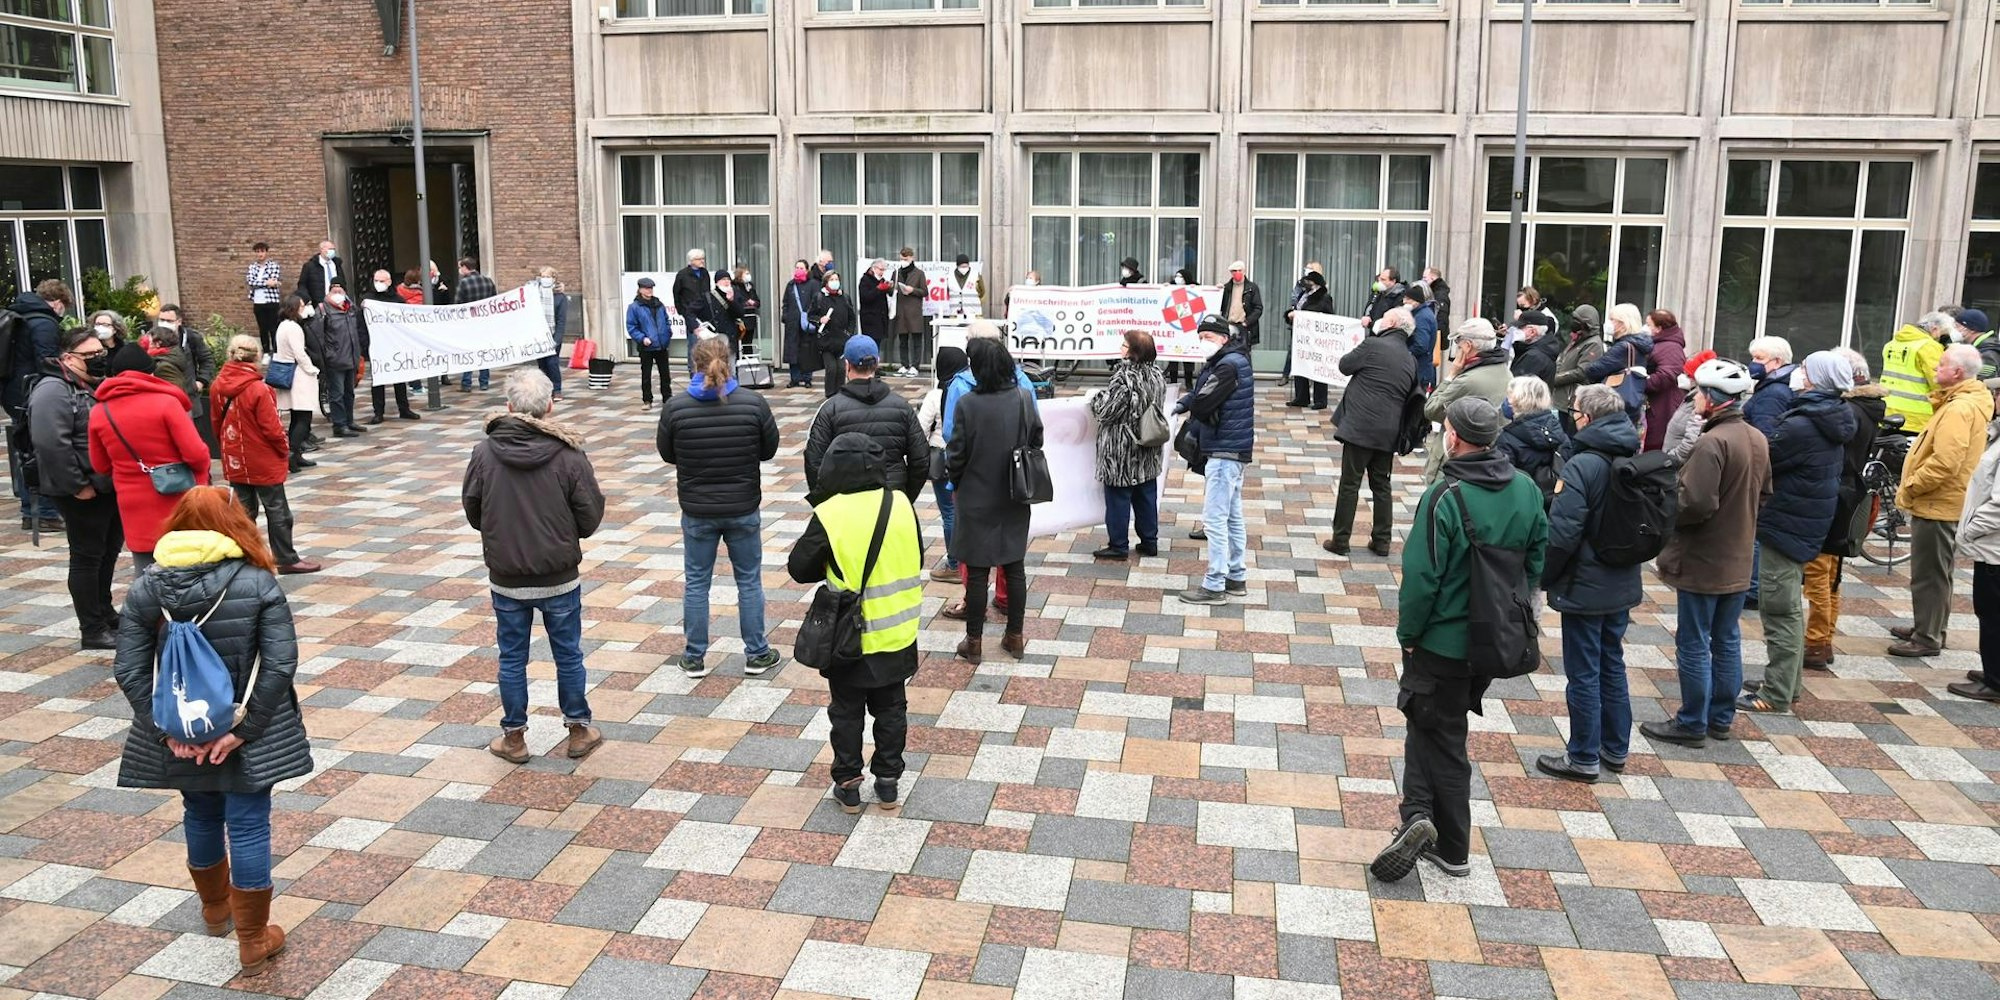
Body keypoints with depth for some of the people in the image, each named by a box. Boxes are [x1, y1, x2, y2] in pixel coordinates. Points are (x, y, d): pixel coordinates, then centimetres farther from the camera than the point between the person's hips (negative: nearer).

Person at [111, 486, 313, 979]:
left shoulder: (145, 588, -5)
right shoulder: (259, 582, -14)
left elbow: (130, 671, -9)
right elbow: (280, 664, -19)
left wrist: (166, 730, -6)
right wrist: (243, 729, -14)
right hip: (247, 734, -3)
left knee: (200, 816, 24)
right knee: (248, 827, 5)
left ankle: (215, 909, 46)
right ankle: (253, 943, 14)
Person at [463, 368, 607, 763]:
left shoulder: (484, 452, -11)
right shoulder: (569, 454, -15)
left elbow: (472, 512, 0)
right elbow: (590, 519, -10)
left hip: (506, 579, 1)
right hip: (560, 578, -1)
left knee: (512, 659, 14)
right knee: (568, 655, 14)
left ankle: (514, 737, 24)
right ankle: (578, 731, 26)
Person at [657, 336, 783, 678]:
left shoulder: (676, 407, -13)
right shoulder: (753, 403, -13)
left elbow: (667, 454, 0)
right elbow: (769, 449, -2)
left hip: (697, 511, 0)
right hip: (744, 508, 0)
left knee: (696, 584, 14)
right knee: (749, 582, 15)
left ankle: (695, 658, 23)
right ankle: (756, 654, 24)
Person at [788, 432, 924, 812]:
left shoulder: (828, 515, -17)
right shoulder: (902, 504, -7)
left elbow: (799, 568, -7)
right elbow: (917, 559, 5)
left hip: (850, 638, -3)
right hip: (897, 634, 3)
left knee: (846, 712, 14)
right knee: (891, 709, 17)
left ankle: (848, 785, 22)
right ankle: (888, 782, 26)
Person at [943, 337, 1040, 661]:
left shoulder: (967, 404, -19)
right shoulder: (1024, 399, -7)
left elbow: (956, 453, -12)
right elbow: (1037, 442, 3)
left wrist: (955, 480, 8)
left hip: (977, 500, -3)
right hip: (1015, 501, 3)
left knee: (977, 571, 6)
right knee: (1015, 567, 13)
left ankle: (974, 641, 16)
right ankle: (1015, 637, 23)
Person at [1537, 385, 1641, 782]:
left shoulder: (1582, 466, -22)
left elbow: (1562, 534, -23)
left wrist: (1545, 578, -9)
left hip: (1585, 589, -7)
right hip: (1624, 586, 7)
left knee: (1584, 674, 3)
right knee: (1612, 666, 19)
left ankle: (1584, 758, 14)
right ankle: (1616, 750, 30)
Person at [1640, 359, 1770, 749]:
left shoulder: (1711, 443, -23)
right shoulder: (1758, 439, 5)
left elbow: (1697, 504, -27)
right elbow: (1763, 494, 16)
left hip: (1702, 561, -8)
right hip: (1739, 561, 8)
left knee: (1693, 645, 3)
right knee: (1727, 641, 16)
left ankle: (1692, 724, 11)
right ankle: (1721, 717, 27)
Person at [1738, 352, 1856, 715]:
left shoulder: (1802, 426, -23)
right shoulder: (1830, 422, 7)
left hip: (1786, 522, -10)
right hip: (1808, 522, 10)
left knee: (1780, 611, -3)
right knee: (1790, 609, 19)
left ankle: (1776, 695, 3)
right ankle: (1787, 684, 29)